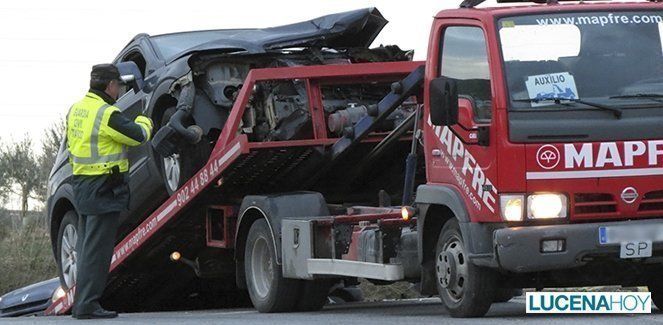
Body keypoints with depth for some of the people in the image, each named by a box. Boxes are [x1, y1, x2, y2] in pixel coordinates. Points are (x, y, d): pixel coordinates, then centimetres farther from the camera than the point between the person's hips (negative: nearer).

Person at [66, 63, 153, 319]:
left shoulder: (76, 110, 10)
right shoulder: (107, 114, -17)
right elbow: (139, 135, -10)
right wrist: (145, 122, 10)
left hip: (82, 183, 9)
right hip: (104, 189, -9)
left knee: (86, 246, 15)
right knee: (97, 249, -7)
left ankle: (81, 303, 17)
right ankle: (87, 305, -9)